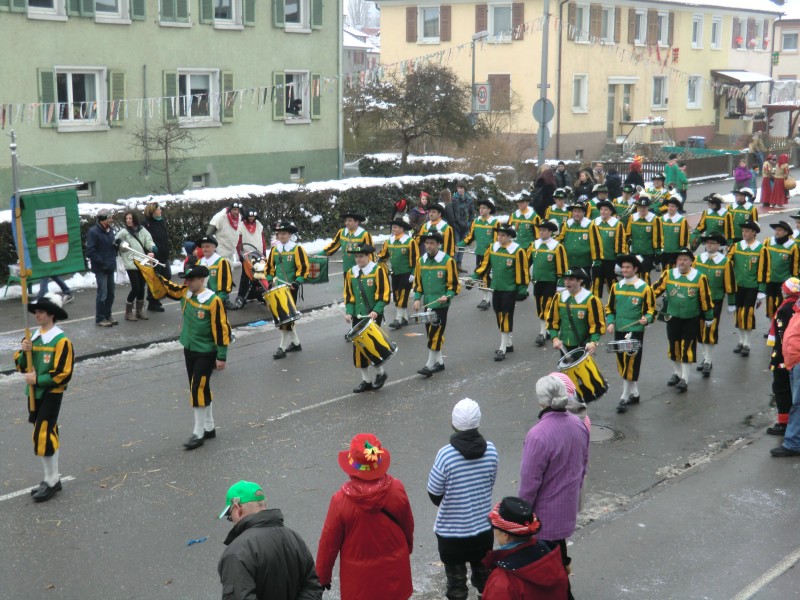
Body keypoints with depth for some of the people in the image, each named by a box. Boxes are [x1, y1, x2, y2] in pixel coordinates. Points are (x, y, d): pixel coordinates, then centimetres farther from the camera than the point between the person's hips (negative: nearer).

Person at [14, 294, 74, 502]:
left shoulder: (61, 341, -15)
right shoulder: (34, 336, 8)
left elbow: (63, 373, -18)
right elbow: (20, 364, 12)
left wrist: (38, 380, -17)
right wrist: (24, 352, -8)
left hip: (51, 394, -7)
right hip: (34, 393, 7)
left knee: (42, 436, -10)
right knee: (48, 434, 14)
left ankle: (51, 481, 2)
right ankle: (51, 479, 24)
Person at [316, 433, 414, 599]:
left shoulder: (341, 501, -24)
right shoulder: (396, 490, -18)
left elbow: (329, 542, -12)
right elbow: (408, 527, -1)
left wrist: (323, 576, 4)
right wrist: (407, 549, 21)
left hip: (359, 577, -2)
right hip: (394, 570, 2)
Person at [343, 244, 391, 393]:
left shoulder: (378, 271, -8)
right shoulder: (351, 273, 7)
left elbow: (384, 295, -10)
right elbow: (349, 296, 12)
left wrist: (376, 311, -20)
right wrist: (349, 312, -2)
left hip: (373, 317, -5)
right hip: (357, 317, 5)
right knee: (358, 347, 5)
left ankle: (380, 373, 17)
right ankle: (366, 380, 15)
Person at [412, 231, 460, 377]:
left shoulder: (448, 261, -10)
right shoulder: (421, 261, 6)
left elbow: (454, 284, -7)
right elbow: (418, 282, 14)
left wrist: (447, 296, -22)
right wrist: (417, 298, 2)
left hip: (441, 304, -6)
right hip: (427, 304, 6)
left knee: (435, 334, -8)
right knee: (431, 334, 11)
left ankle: (430, 364, -2)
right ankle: (439, 361, 24)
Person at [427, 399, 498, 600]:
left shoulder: (446, 454, -24)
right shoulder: (491, 450, -11)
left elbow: (434, 495, -12)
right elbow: (490, 483, 4)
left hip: (451, 531, -4)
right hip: (483, 527, 4)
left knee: (456, 580, 13)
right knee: (484, 576, 24)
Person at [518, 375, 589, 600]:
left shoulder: (538, 435, -32)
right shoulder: (578, 425, -8)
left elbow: (530, 480, -23)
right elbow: (583, 465, 6)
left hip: (546, 511, -7)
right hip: (569, 505, 7)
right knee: (559, 548, 26)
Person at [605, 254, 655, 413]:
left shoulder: (644, 288, -6)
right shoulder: (616, 287, 7)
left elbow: (651, 309, -2)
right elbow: (610, 308, 15)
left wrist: (646, 319, -22)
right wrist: (610, 322, 0)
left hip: (635, 331, -5)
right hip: (619, 330, 5)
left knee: (630, 365, -8)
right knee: (623, 364, 12)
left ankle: (624, 398, -2)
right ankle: (634, 394, 26)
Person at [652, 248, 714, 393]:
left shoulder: (699, 277, -10)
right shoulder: (668, 274, -6)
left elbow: (705, 298, -3)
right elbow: (656, 290, -3)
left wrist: (709, 317, 4)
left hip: (691, 319, -3)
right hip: (673, 317, 3)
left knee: (687, 348, -4)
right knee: (674, 346, 12)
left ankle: (684, 379, 4)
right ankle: (677, 373, 32)